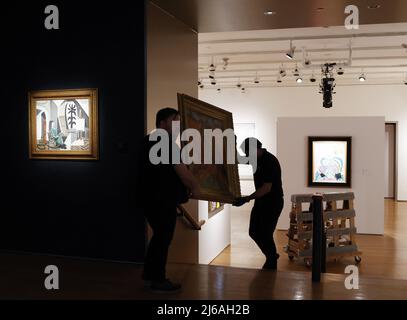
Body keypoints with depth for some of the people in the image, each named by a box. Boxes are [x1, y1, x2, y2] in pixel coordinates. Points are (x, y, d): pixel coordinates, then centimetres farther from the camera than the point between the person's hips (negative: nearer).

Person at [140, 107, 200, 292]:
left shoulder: (149, 141, 14)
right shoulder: (166, 144, -18)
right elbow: (182, 172, -18)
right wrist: (194, 188, -1)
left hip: (152, 198, 10)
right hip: (163, 200, -10)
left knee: (159, 236, 19)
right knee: (164, 238, 1)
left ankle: (149, 274, 27)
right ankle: (158, 280, 10)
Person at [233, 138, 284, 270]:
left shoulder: (270, 162, -24)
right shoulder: (257, 159, 3)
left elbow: (267, 188, -28)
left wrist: (247, 199, -30)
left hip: (273, 202, -9)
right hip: (261, 201, 9)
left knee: (265, 234, -4)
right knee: (254, 232, 12)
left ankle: (271, 266, 13)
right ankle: (272, 255, 31)